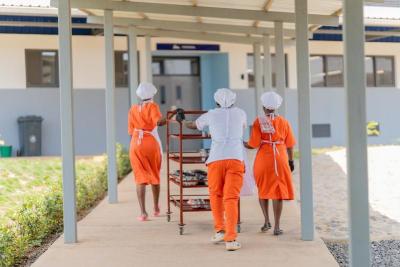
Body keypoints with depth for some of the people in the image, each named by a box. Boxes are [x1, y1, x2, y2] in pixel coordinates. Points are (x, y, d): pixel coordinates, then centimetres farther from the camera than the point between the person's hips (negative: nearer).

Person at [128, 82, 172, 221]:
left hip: (136, 144, 2)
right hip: (151, 144, -2)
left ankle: (143, 212, -12)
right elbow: (159, 122, -22)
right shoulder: (152, 106, -2)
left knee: (141, 178, 0)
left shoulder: (133, 109, 10)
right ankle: (156, 208, 31)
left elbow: (131, 132, 12)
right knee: (155, 176, 17)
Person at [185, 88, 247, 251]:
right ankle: (230, 238, -11)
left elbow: (193, 125, 36)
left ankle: (220, 230, 16)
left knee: (215, 195, 19)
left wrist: (182, 122, 58)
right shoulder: (240, 113, 20)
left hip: (216, 159, 0)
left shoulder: (211, 114, 17)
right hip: (236, 159, 0)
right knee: (231, 199, -3)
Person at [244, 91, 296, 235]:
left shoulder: (258, 122, -5)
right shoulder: (284, 122, 0)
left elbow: (253, 144, -10)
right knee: (278, 192, 3)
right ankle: (277, 226, 0)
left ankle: (267, 221, 12)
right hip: (280, 160, 0)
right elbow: (289, 145, 3)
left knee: (263, 190, 19)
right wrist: (291, 161, 16)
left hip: (263, 160, 0)